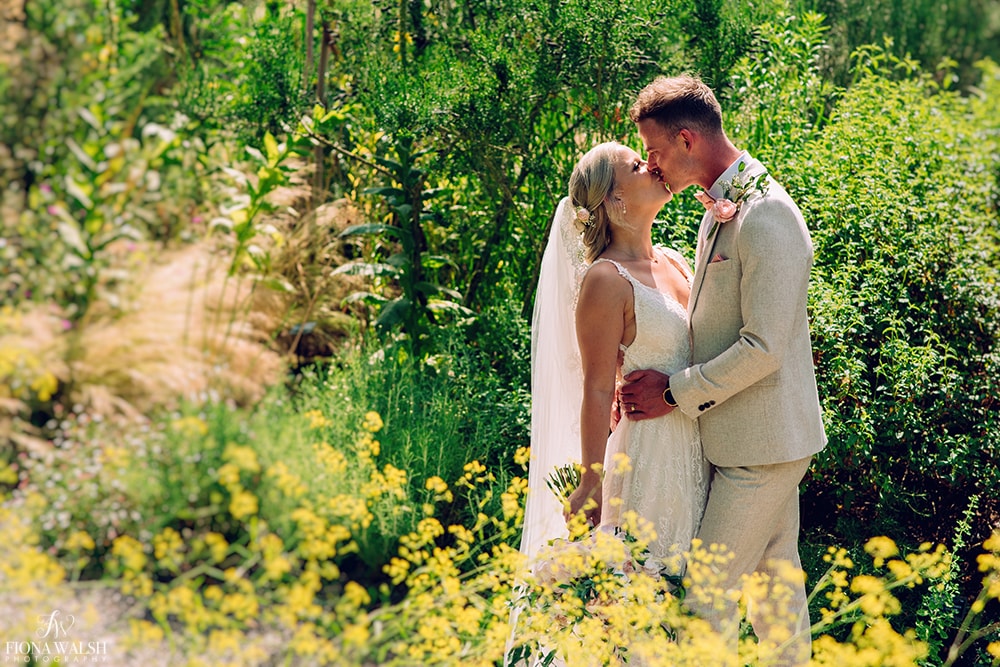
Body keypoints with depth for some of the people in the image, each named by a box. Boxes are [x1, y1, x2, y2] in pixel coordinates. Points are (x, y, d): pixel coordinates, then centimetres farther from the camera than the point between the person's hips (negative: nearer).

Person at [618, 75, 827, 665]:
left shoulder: (765, 218, -20)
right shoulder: (721, 208, 11)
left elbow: (764, 349, -24)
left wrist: (676, 393, -16)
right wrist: (662, 374, 3)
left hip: (761, 444, -10)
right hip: (756, 438, 10)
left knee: (708, 598, -6)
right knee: (776, 585, 17)